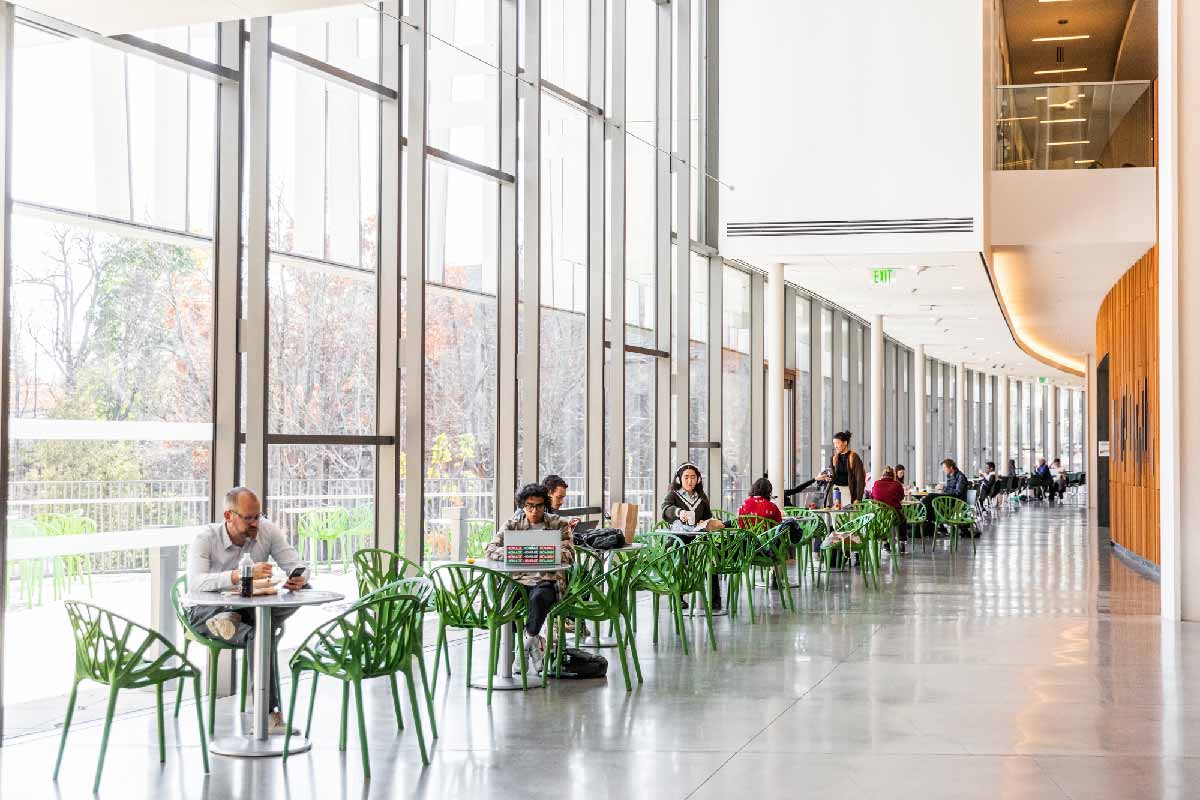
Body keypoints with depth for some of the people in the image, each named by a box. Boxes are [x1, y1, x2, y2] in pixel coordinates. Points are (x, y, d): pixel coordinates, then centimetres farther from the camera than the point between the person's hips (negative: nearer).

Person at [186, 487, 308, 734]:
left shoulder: (268, 531, -4)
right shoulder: (206, 539, -15)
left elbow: (297, 566, -5)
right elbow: (195, 583, -33)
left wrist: (299, 579, -32)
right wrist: (241, 575, -47)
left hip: (250, 607, 5)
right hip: (207, 611, -4)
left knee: (302, 590, -22)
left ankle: (234, 621, -26)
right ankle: (269, 713, -32)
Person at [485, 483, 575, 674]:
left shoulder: (559, 524, 9)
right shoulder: (512, 525, 12)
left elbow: (569, 554, -3)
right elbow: (490, 549, 1)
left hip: (547, 580, -2)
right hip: (519, 579, 2)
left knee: (538, 598, -37)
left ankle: (530, 639, -12)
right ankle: (535, 642, -8)